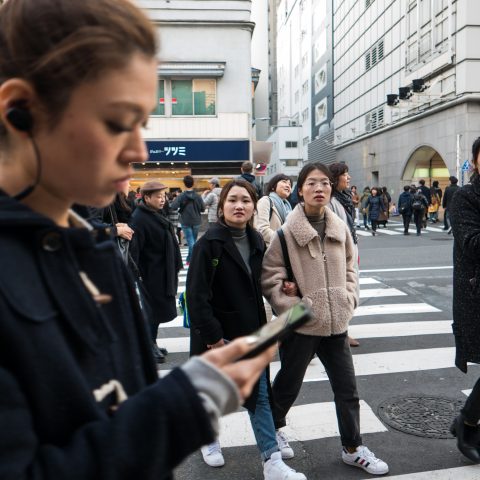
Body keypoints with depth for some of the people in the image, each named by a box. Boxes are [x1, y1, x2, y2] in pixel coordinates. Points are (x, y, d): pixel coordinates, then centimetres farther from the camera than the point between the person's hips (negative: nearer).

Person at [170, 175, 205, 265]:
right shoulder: (198, 196, -5)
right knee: (193, 241, 16)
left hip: (186, 222, -3)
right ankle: (189, 259, 25)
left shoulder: (181, 196, -12)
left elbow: (173, 207, -19)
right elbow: (203, 208, -1)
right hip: (196, 222, 3)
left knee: (191, 242, -4)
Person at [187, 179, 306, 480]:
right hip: (216, 334, -4)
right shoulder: (209, 243, -16)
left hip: (250, 332, 5)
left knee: (260, 395, 7)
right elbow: (197, 294, -20)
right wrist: (213, 336, -20)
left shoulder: (257, 242, 2)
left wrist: (261, 326, 4)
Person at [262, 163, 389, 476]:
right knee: (288, 386, 14)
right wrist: (293, 309, -16)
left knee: (347, 388, 15)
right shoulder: (287, 232, -13)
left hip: (336, 323, 5)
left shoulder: (340, 228, 2)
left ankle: (353, 448, 35)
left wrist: (349, 300, 4)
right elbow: (270, 278, -11)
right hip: (300, 325, -4)